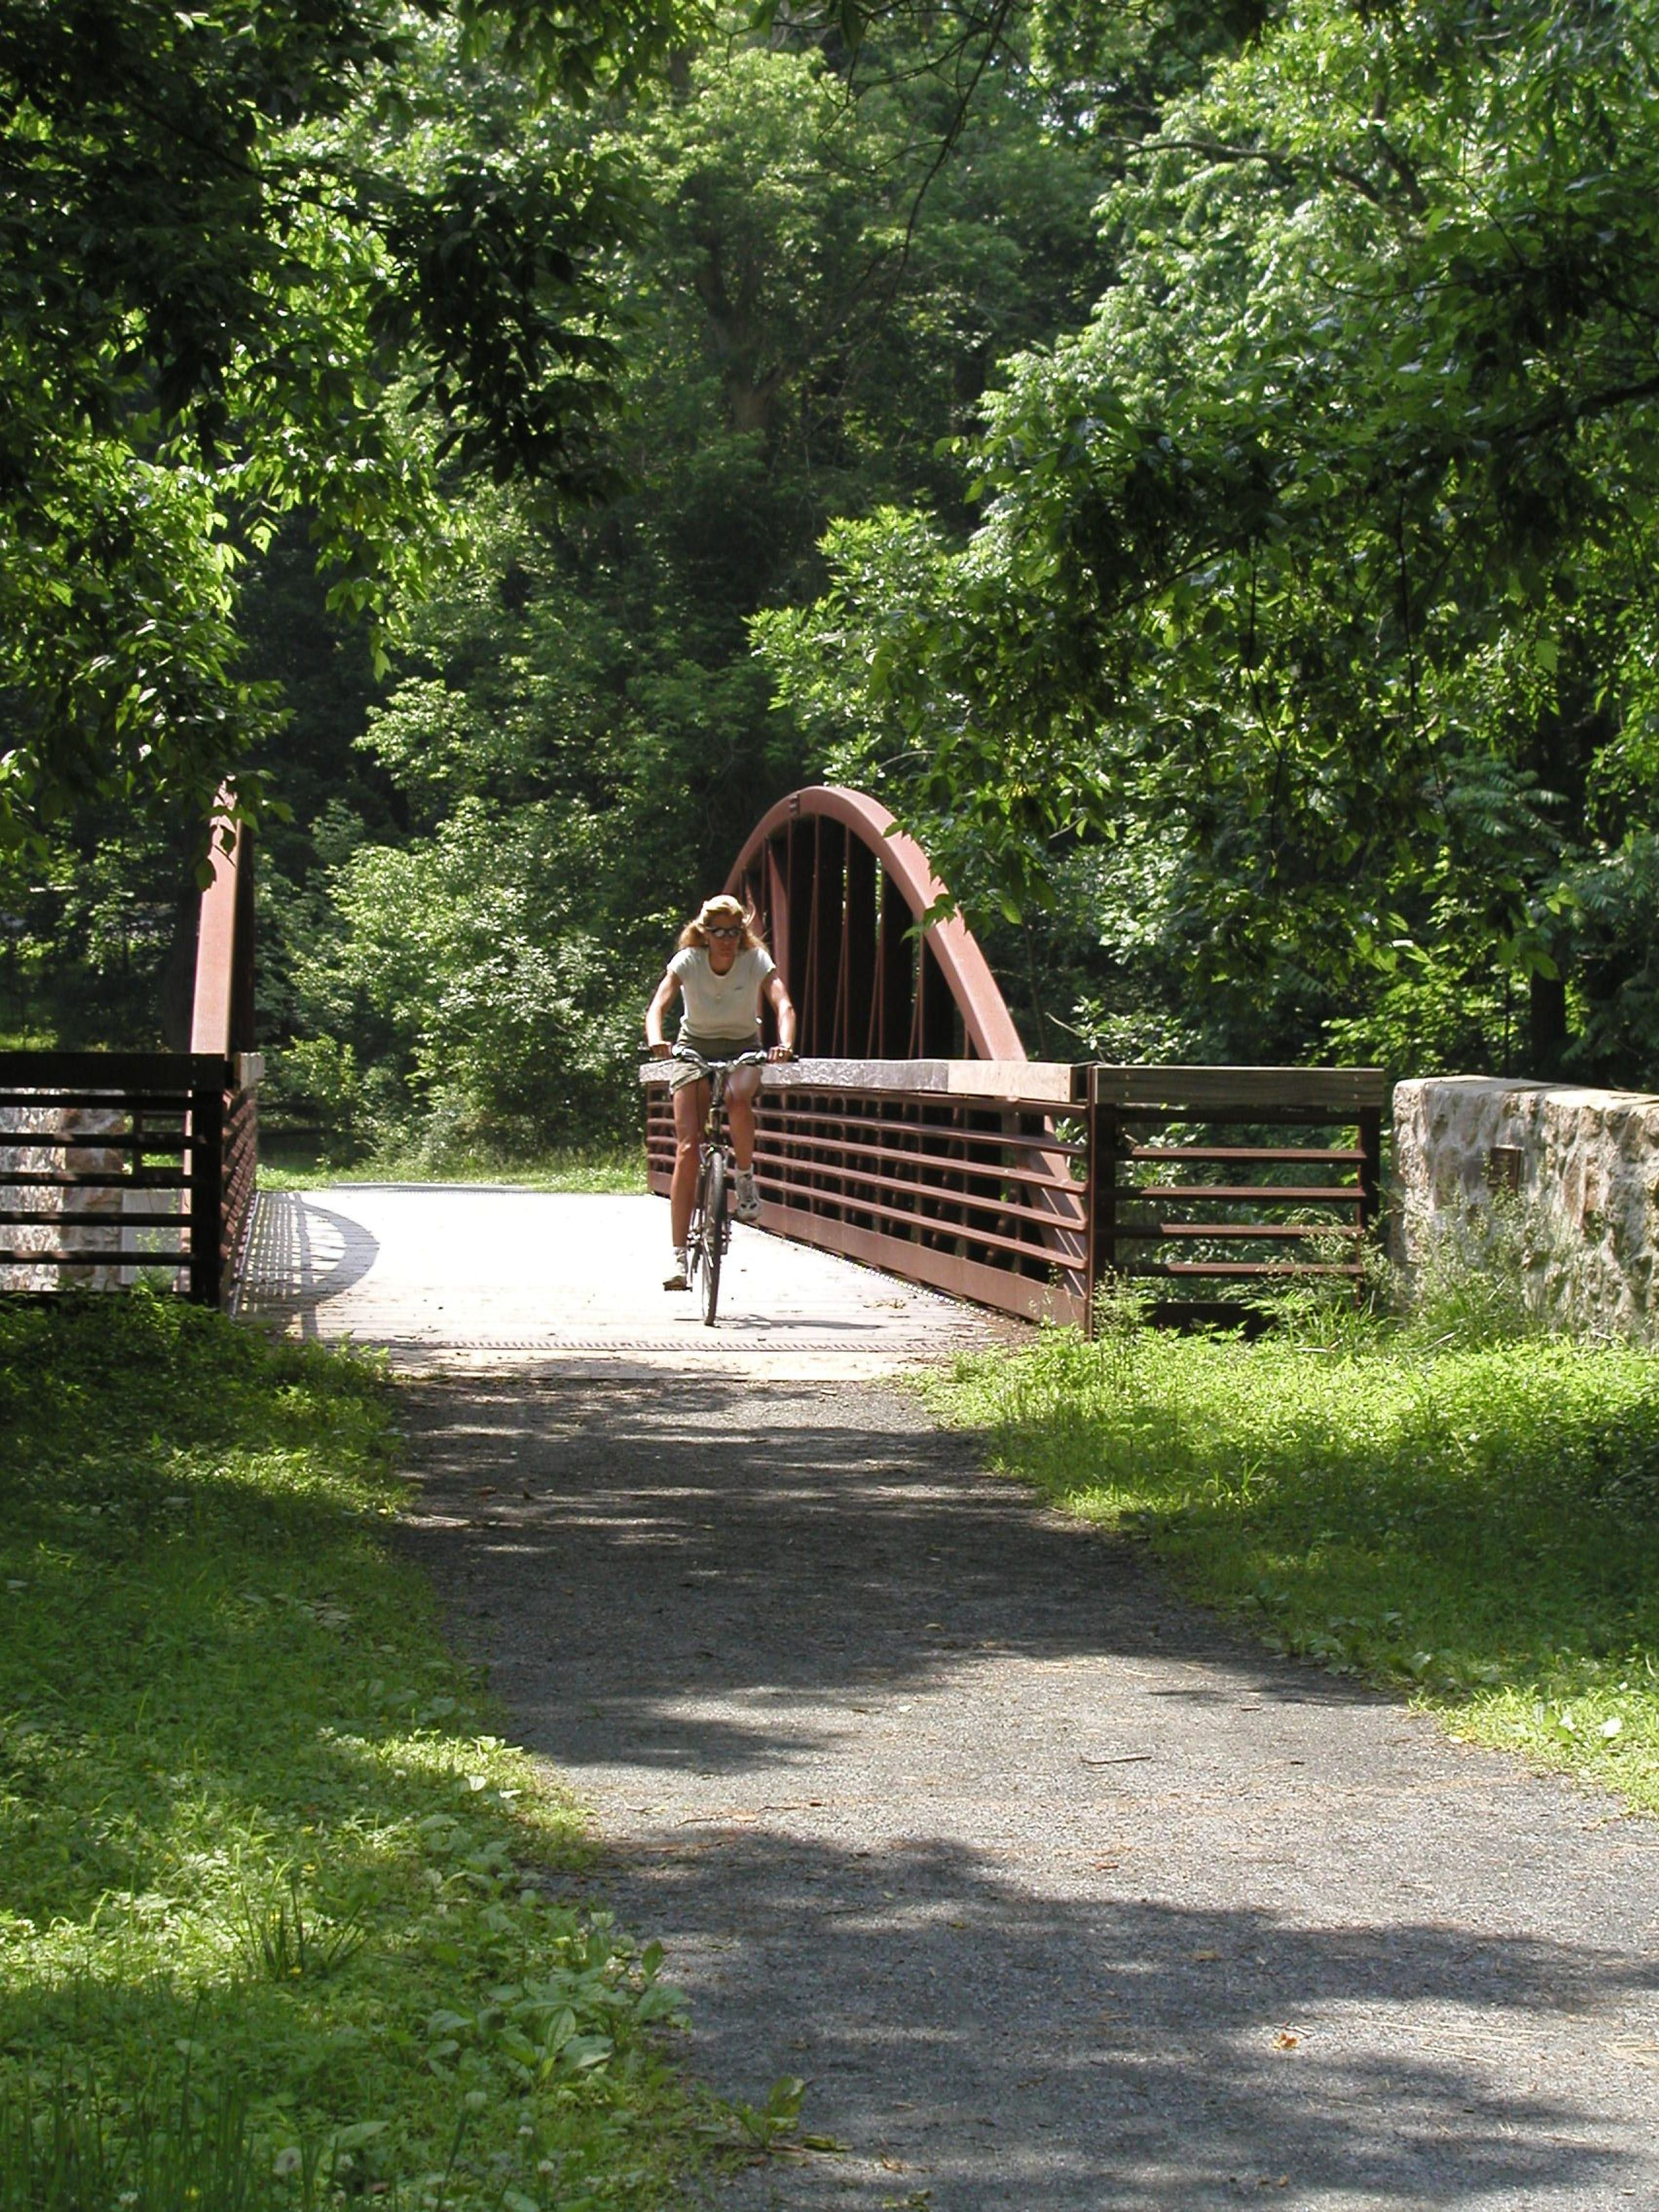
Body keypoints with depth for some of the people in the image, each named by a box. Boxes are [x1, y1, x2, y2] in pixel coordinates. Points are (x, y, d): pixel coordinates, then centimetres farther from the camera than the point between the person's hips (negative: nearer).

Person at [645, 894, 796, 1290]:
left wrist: (785, 1045, -47)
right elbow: (657, 1007, -24)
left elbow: (784, 1007, -26)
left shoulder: (757, 961, -15)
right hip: (694, 1048, 0)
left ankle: (746, 1179, -12)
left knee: (738, 1098, -38)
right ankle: (679, 1255, -12)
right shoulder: (687, 961, -15)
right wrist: (656, 1041, -45)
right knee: (688, 1147, -12)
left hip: (742, 1049, 0)